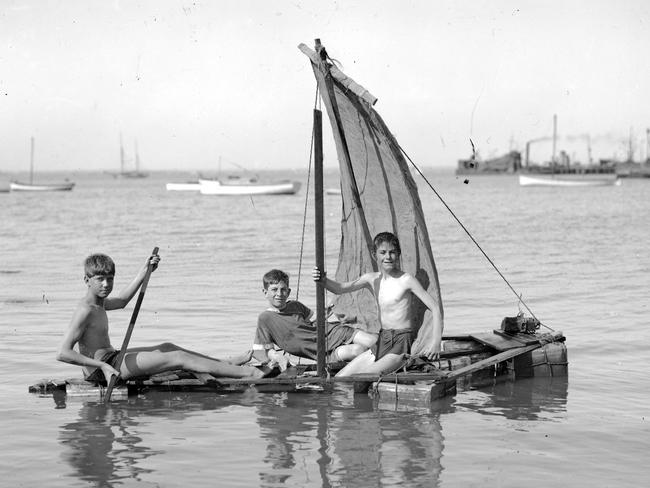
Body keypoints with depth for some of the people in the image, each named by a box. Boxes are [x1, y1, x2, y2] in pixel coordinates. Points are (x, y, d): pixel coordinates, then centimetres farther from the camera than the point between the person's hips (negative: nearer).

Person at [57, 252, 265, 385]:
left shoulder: (98, 303, 11)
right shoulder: (85, 311, -19)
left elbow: (121, 300, 34)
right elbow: (62, 353, -25)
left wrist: (145, 270, 32)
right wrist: (101, 366, -30)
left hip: (111, 358, 10)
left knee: (167, 348, 18)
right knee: (178, 358, -10)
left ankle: (227, 365, 24)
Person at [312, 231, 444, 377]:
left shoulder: (406, 280, -8)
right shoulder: (372, 279, 8)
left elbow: (435, 308, -10)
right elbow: (340, 288, 1)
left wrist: (436, 342, -21)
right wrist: (323, 280, -21)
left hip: (401, 343, -7)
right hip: (381, 343, 7)